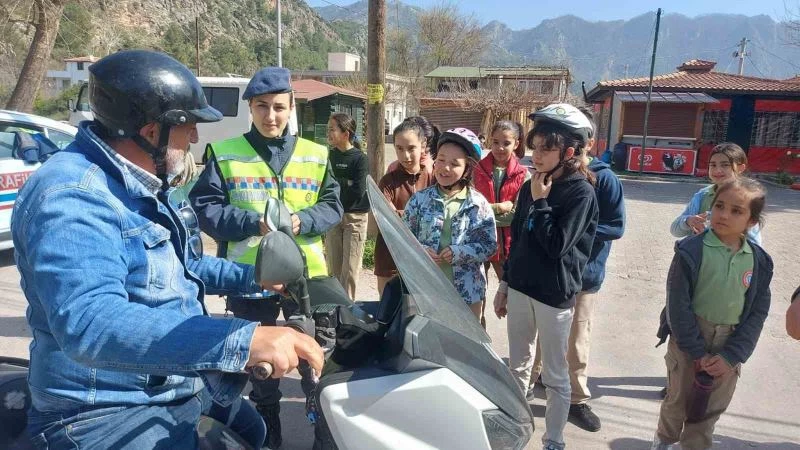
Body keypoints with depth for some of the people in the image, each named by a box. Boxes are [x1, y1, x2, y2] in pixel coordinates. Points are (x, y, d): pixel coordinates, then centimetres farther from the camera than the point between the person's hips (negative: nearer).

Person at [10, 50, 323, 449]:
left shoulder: (143, 186, 9)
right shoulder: (71, 194, -25)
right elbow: (90, 324, -41)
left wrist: (252, 277, 11)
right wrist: (245, 340, -50)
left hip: (186, 384, 10)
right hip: (106, 412, -9)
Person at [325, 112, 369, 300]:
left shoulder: (360, 158, -8)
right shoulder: (330, 155, 7)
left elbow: (358, 192, -15)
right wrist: (345, 184, -7)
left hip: (355, 217, -5)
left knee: (349, 270, -3)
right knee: (333, 267, 8)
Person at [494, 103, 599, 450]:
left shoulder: (581, 192, -12)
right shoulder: (530, 187, 6)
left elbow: (557, 245, -19)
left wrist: (540, 202, -15)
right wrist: (504, 284, 14)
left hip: (554, 294, -6)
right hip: (520, 287, 6)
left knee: (555, 375, 9)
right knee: (517, 365, 19)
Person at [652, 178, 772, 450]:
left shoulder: (759, 261, -4)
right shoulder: (691, 251, -16)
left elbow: (757, 313, -2)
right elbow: (678, 307, -15)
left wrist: (731, 356, -10)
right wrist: (698, 352, -14)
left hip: (729, 346, 3)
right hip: (688, 339, -2)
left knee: (710, 410, 16)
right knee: (678, 400, 16)